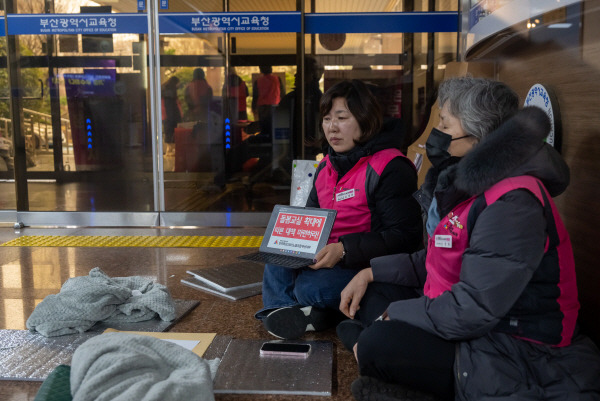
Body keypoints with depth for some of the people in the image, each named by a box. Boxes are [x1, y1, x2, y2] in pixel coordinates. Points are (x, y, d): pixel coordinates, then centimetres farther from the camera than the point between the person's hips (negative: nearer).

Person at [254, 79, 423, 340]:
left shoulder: (391, 168, -14)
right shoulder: (327, 167, 13)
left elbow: (405, 236, -20)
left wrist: (344, 250, -28)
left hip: (371, 267, -8)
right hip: (328, 258, 8)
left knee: (310, 287, -29)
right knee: (276, 267, -11)